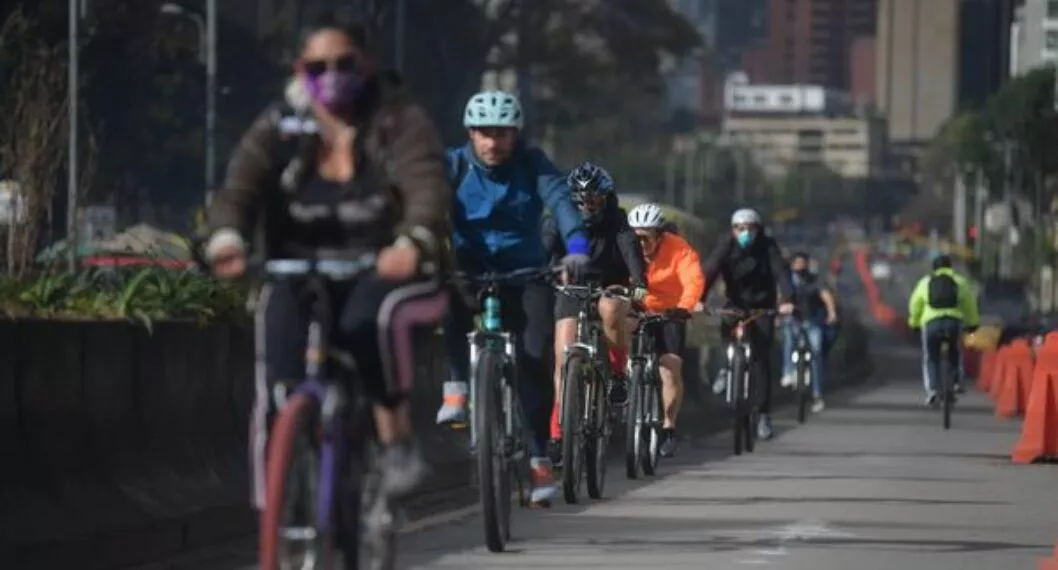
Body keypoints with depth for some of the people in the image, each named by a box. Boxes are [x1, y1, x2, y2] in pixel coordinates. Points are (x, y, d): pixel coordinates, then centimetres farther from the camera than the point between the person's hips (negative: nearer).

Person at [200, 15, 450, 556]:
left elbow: (428, 187, -21)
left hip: (384, 273, -2)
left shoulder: (400, 122, -4)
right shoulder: (278, 129, 2)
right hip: (299, 276, 2)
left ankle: (397, 435, -20)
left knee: (370, 316, -37)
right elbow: (240, 187, -13)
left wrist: (413, 242, -44)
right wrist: (226, 239, -37)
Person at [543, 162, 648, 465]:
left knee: (610, 308, -37)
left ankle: (618, 373, -17)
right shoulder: (558, 221, -11)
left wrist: (639, 282, -47)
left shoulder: (616, 221, -13)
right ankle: (558, 430, -4)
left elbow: (630, 248, -29)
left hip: (610, 288, -1)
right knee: (563, 359, -10)